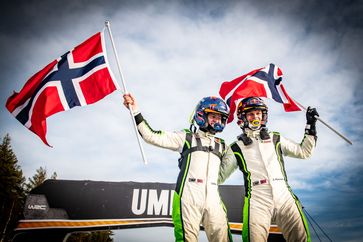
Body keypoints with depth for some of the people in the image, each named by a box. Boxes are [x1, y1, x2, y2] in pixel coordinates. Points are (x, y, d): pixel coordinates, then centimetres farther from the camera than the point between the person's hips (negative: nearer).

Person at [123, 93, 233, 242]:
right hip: (188, 197, -4)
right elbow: (153, 137, 1)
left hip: (213, 200, 4)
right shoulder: (187, 137, 9)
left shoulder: (222, 146, 23)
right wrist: (136, 113, -5)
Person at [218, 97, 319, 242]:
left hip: (284, 198, 3)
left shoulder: (275, 139, 19)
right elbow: (219, 176, 15)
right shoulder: (236, 148, 11)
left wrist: (310, 127, 20)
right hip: (257, 201, -2)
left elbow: (303, 152, 24)